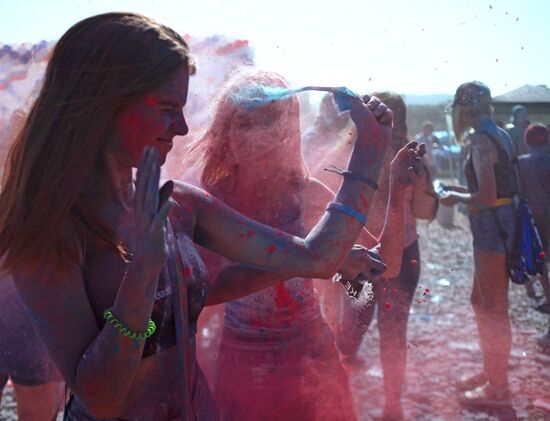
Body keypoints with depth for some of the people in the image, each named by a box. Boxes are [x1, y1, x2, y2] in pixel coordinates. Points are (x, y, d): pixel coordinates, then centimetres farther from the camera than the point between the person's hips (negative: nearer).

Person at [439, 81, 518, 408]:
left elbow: (486, 197, -24)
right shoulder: (498, 134, 12)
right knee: (482, 302, 20)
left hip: (492, 227, -10)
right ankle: (491, 372, 32)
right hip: (498, 225, 10)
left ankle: (498, 388, 12)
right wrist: (461, 190, 17)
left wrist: (456, 198, -7)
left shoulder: (482, 139, -17)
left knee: (494, 309, 1)